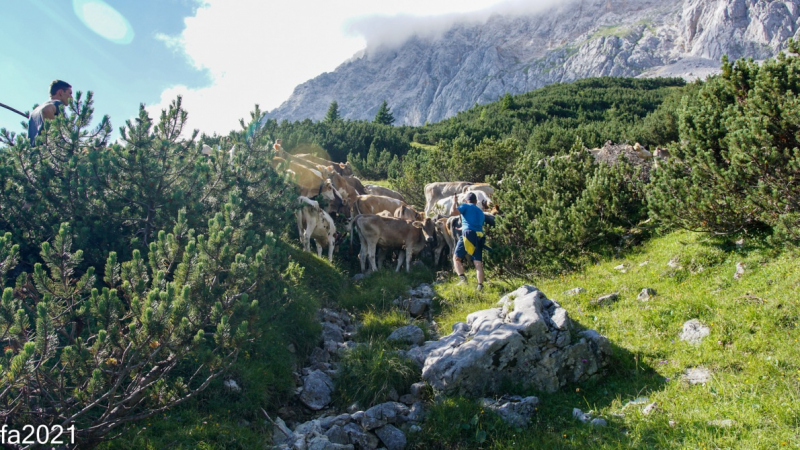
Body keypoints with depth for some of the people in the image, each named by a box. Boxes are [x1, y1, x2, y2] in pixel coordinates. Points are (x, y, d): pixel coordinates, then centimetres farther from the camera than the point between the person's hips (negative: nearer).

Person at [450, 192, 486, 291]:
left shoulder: (466, 206, 7)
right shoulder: (481, 213, 26)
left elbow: (452, 212, -6)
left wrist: (454, 202, 13)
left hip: (468, 235, -5)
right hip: (479, 237, 5)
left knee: (456, 258, 6)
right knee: (478, 263, 2)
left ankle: (462, 277, -14)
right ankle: (480, 285, -9)